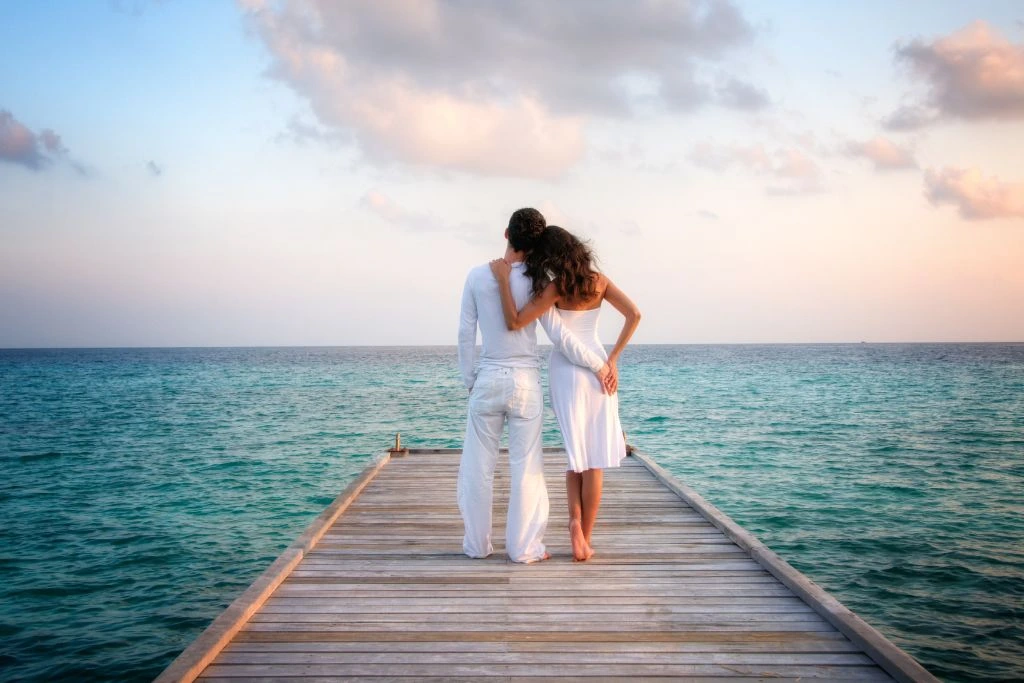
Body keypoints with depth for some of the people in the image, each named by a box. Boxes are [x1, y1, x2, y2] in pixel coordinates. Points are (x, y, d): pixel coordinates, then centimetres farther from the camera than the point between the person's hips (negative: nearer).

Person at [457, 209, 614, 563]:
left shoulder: (477, 276, -3)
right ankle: (523, 546, 8)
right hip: (525, 381, -1)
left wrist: (470, 381, 11)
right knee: (526, 467, 5)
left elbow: (466, 334, 1)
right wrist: (597, 364, 3)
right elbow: (559, 336, -8)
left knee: (478, 465, 10)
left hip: (487, 379, 1)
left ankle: (477, 543, 16)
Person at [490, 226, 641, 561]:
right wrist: (613, 358, -1)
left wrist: (504, 279, -13)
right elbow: (634, 314, -1)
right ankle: (585, 540, 9)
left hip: (565, 370, -2)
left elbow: (514, 322, -18)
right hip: (597, 367, 2)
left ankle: (575, 519, -6)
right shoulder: (599, 280, 2)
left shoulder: (556, 287, -11)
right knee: (594, 459, 7)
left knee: (576, 453, 15)